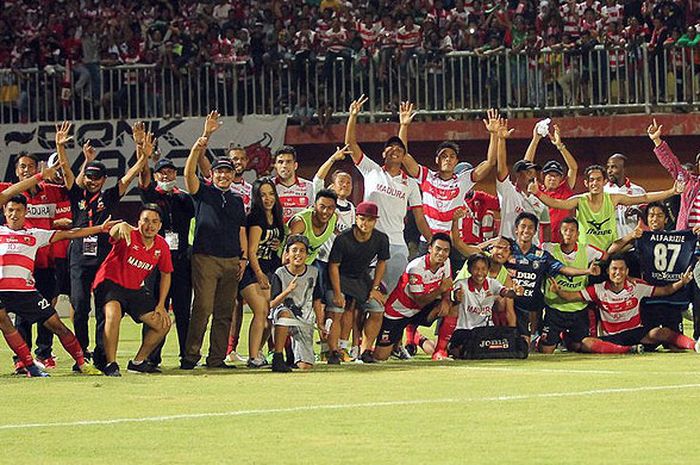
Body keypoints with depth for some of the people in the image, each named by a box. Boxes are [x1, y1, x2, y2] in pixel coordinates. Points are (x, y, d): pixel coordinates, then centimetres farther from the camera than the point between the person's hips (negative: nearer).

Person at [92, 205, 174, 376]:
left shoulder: (162, 246, -3)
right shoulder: (129, 235, -21)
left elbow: (165, 274, 10)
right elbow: (113, 233, -46)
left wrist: (161, 305, 5)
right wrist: (121, 226, -71)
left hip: (135, 289, 7)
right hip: (110, 282, -7)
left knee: (163, 324, 5)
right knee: (113, 314, -36)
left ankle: (138, 362, 22)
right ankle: (110, 364, -28)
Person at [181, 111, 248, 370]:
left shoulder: (237, 201, 20)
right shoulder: (203, 193, 6)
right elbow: (189, 171, -10)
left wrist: (244, 258, 7)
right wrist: (204, 139, -19)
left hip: (231, 261, 5)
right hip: (205, 258, -5)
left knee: (224, 312, 3)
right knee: (203, 308, -13)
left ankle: (217, 358, 6)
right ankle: (190, 356, -11)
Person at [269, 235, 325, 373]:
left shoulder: (313, 273, 5)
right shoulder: (280, 274, -7)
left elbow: (316, 302, 15)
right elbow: (272, 304, -12)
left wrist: (320, 325, 13)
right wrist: (287, 291, -27)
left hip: (305, 321, 4)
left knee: (305, 366, -9)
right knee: (284, 313, -43)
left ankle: (292, 347, 29)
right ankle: (278, 358, -35)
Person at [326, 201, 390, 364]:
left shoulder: (381, 239, -13)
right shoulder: (343, 239, -25)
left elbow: (381, 262, 4)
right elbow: (334, 266, -17)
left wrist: (374, 288, 1)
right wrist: (337, 294, -19)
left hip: (362, 278, 5)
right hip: (340, 277, -5)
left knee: (377, 311, -2)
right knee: (335, 312, -20)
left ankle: (365, 351, 6)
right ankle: (333, 352, -14)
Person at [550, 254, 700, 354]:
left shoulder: (636, 286, 1)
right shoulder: (599, 290, -1)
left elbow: (665, 290, 4)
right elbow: (572, 296, -5)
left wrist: (682, 282, -13)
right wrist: (558, 291, -25)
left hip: (637, 332, 0)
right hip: (612, 337, 0)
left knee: (661, 333, -31)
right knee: (586, 343, -30)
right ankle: (630, 349, -38)